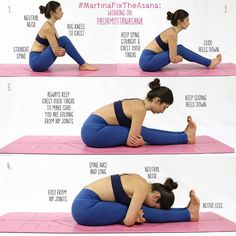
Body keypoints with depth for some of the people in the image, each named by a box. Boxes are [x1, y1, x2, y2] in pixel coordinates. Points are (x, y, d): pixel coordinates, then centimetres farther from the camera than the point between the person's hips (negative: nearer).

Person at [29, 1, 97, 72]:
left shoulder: (51, 26, 12)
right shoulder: (48, 27, -16)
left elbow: (57, 49, 12)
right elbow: (57, 52, -20)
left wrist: (62, 50, -9)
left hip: (39, 61, 9)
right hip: (37, 61, -9)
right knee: (64, 40, -15)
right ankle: (83, 65, -7)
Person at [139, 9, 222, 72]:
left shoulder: (172, 31, 11)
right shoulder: (172, 34, -16)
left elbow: (174, 54, 13)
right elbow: (173, 58, -18)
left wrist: (179, 58, -6)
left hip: (148, 61, 9)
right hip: (147, 61, -9)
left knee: (179, 50, 8)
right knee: (180, 49, -10)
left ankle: (208, 62, 13)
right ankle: (209, 63, 0)